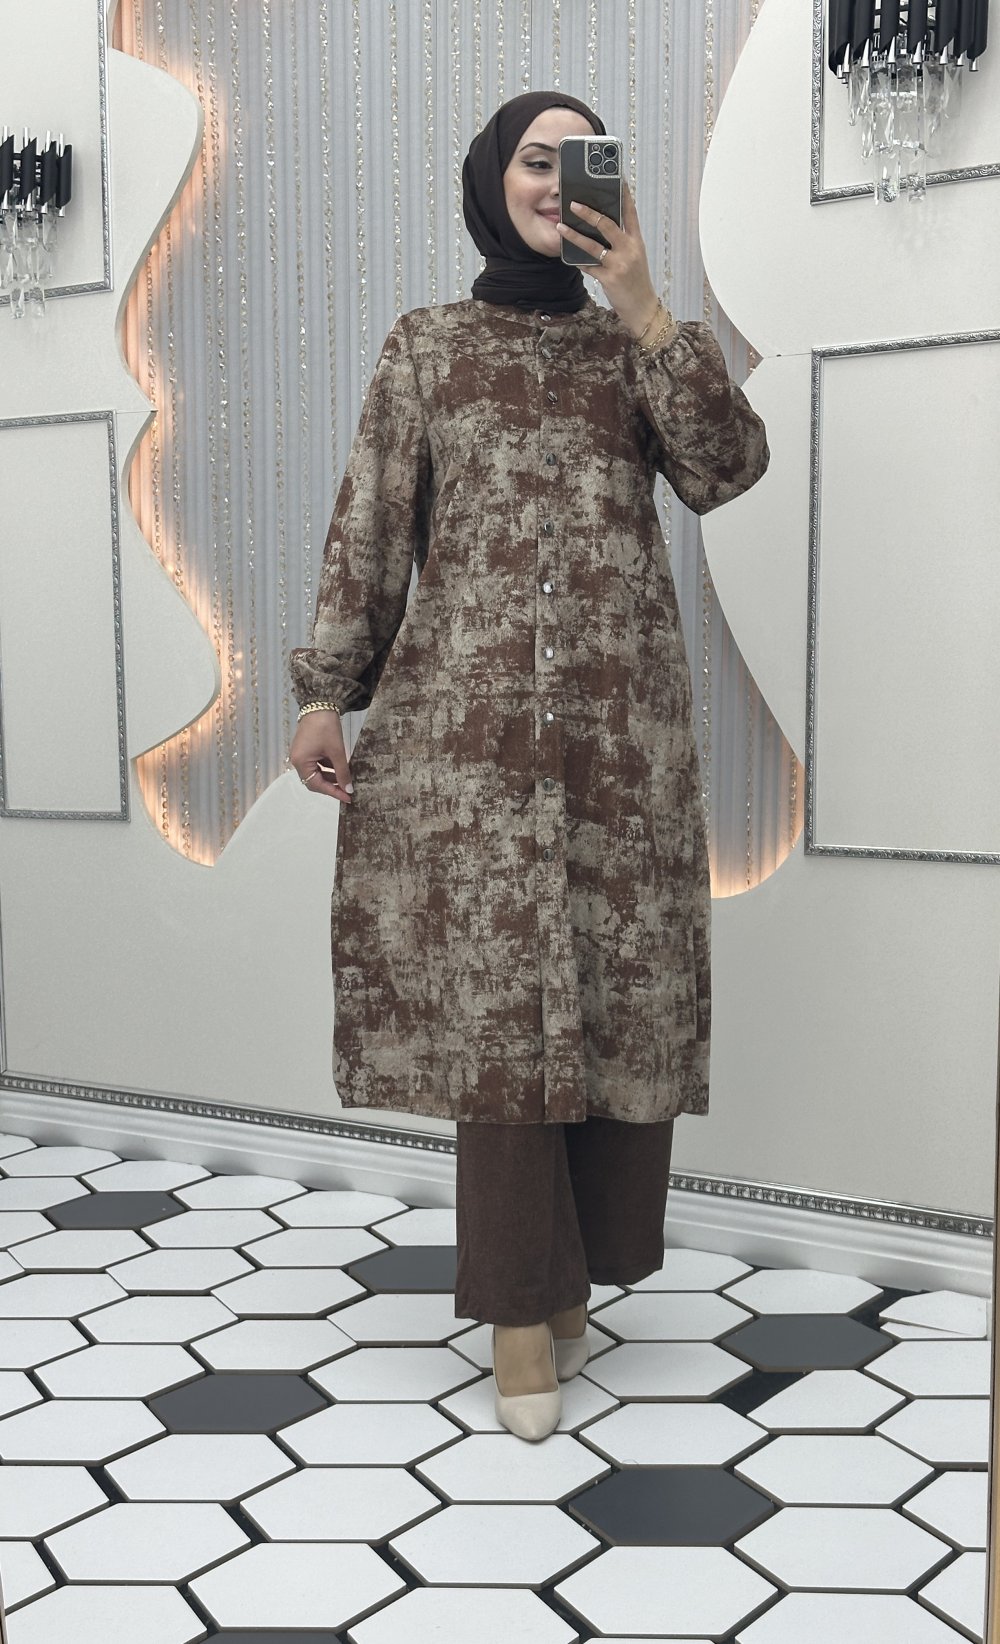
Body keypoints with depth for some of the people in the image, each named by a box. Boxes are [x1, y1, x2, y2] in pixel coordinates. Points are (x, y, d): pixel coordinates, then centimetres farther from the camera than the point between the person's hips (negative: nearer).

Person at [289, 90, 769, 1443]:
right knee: (490, 987, -4)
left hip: (622, 712, 2)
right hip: (469, 710, -1)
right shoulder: (425, 345, 13)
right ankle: (521, 1298, 7)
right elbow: (371, 526, 7)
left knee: (621, 985, 2)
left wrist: (642, 306, -6)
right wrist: (327, 688, -1)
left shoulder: (634, 344, 16)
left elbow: (729, 469, -1)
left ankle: (574, 1263, 20)